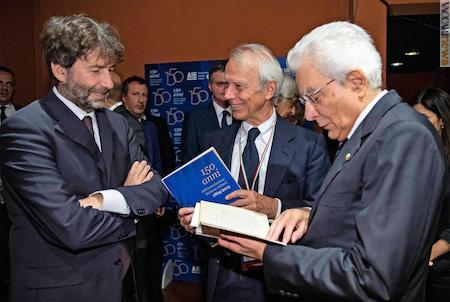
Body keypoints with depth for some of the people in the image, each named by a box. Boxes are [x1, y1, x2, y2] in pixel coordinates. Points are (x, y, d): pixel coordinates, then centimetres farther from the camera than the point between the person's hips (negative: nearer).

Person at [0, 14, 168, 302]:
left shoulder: (117, 124, 3)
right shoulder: (25, 129, -19)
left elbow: (158, 188, -3)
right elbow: (71, 228, -26)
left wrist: (107, 199, -22)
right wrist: (129, 197, -10)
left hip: (116, 278, 6)